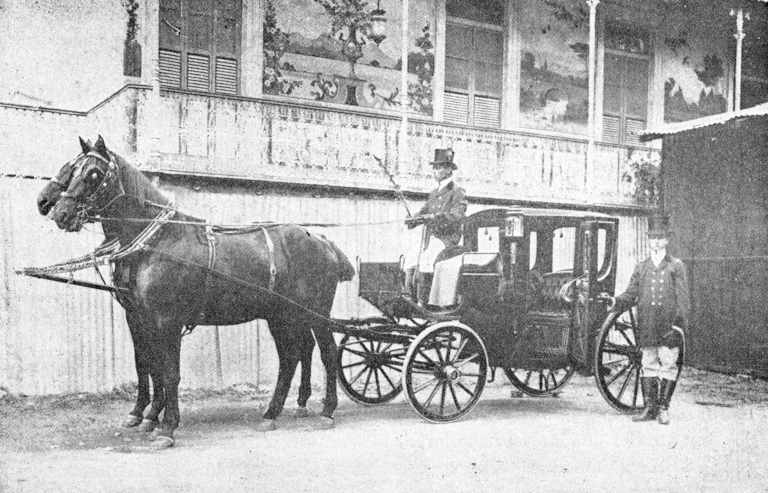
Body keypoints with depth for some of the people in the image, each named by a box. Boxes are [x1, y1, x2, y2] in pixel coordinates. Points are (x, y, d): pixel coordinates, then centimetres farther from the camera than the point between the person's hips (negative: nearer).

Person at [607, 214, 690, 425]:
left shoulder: (676, 266, 4)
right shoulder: (641, 267, 13)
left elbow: (683, 299, -1)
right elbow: (631, 294, 10)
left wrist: (678, 326, -10)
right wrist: (615, 302, -10)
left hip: (668, 327, -3)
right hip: (646, 327, 3)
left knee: (668, 365, -1)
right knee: (648, 365, 7)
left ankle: (663, 408, 10)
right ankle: (650, 408, 15)